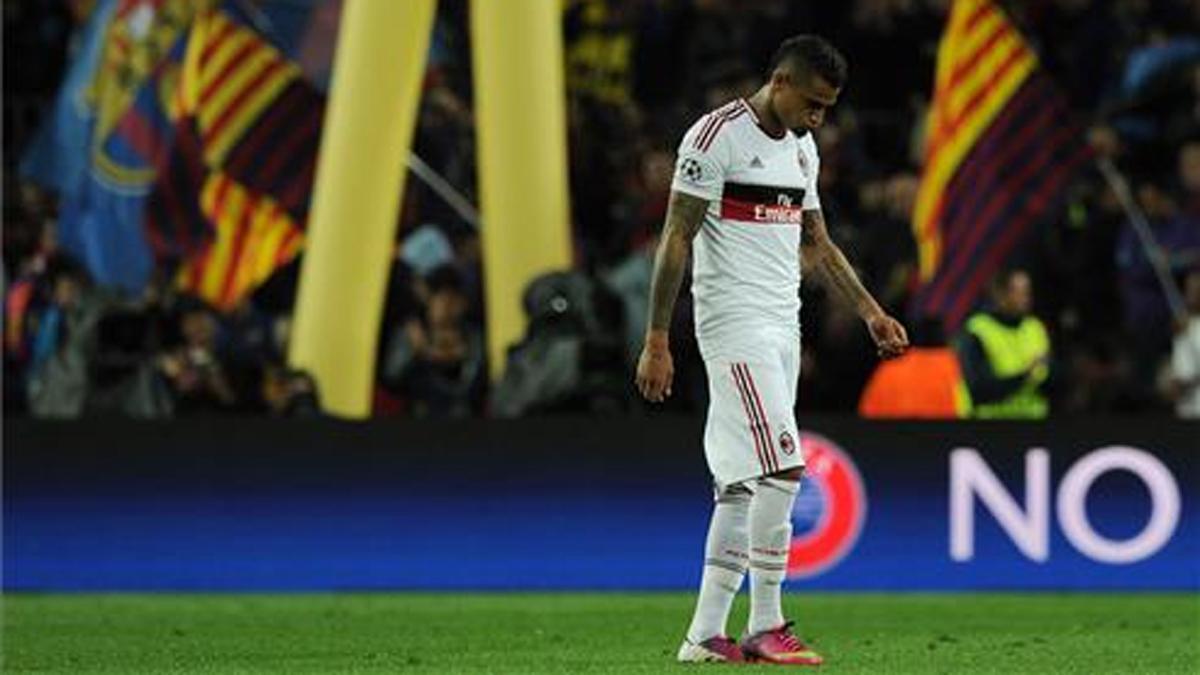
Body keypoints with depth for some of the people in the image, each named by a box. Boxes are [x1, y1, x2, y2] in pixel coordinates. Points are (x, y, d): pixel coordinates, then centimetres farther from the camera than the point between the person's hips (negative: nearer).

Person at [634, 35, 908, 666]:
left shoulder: (802, 148, 15)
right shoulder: (716, 136, -11)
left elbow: (816, 243, 25)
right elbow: (676, 240, -12)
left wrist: (870, 311, 16)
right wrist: (656, 342, -15)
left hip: (783, 329, 8)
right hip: (734, 325, -8)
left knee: (743, 484, 6)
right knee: (781, 469, -16)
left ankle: (705, 635, 8)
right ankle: (766, 628, -10)